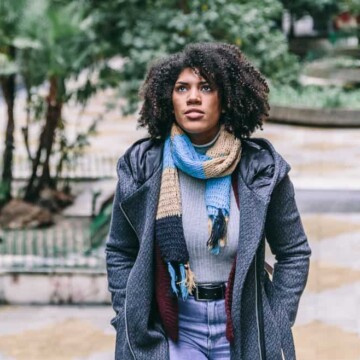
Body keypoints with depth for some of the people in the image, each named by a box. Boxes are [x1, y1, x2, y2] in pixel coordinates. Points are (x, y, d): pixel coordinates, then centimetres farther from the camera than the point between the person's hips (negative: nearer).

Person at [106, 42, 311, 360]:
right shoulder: (142, 168, -4)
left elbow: (294, 253, 3)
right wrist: (131, 322, -1)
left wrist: (275, 329, -2)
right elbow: (120, 254, 6)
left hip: (243, 330, 0)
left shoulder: (261, 169, -6)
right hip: (172, 331, 0)